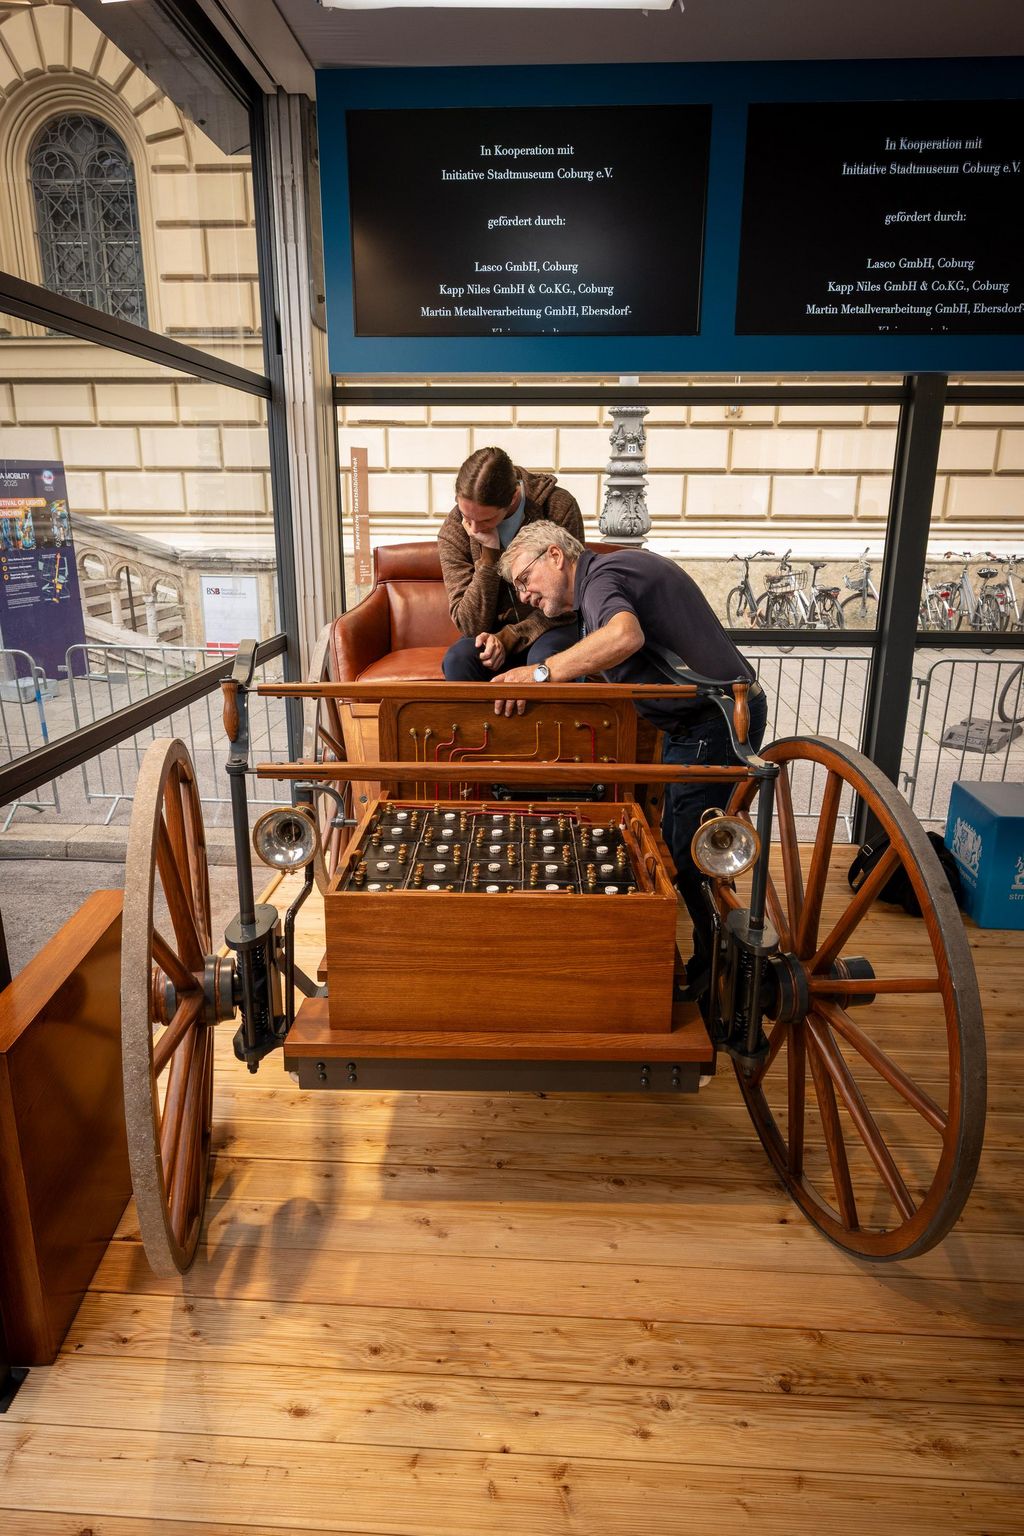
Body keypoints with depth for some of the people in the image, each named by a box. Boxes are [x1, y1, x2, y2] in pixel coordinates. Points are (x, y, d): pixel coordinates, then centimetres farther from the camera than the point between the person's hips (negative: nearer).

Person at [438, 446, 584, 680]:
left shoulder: (559, 507, -16)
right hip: (494, 632, 2)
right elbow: (472, 625, -14)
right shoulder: (453, 532, -10)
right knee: (457, 659, -30)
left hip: (550, 626, -2)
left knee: (543, 660, -36)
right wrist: (489, 553, -23)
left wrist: (508, 636, -21)